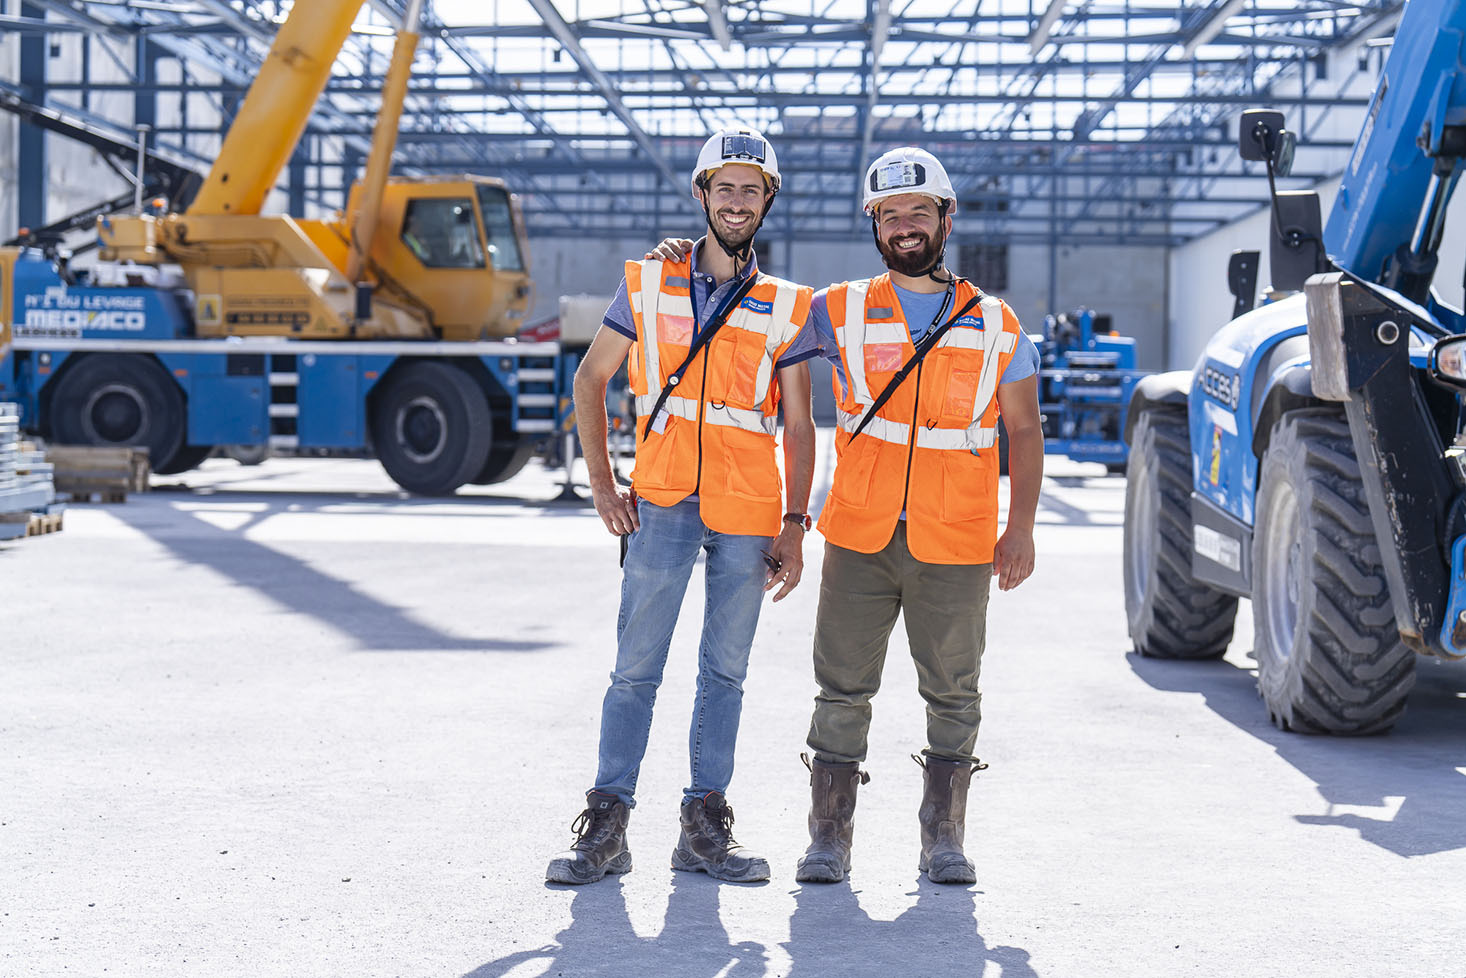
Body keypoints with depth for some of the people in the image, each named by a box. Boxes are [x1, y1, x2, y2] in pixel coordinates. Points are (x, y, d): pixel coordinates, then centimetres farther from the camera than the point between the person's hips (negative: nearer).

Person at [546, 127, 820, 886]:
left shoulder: (786, 308, 6)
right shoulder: (649, 285, 6)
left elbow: (798, 426, 6)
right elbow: (590, 380, 11)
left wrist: (795, 525, -3)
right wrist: (601, 485, 3)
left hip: (747, 516, 1)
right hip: (662, 507, -1)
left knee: (724, 674, 7)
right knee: (635, 670, -1)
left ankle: (705, 826, 14)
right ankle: (606, 828, 4)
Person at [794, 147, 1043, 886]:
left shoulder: (996, 326, 7)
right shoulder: (840, 312, 6)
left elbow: (1024, 430, 9)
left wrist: (1021, 527, 0)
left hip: (957, 547, 0)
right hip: (859, 539, 0)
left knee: (953, 697, 6)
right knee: (843, 691, 1)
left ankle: (943, 839, 17)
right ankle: (828, 838, 9)